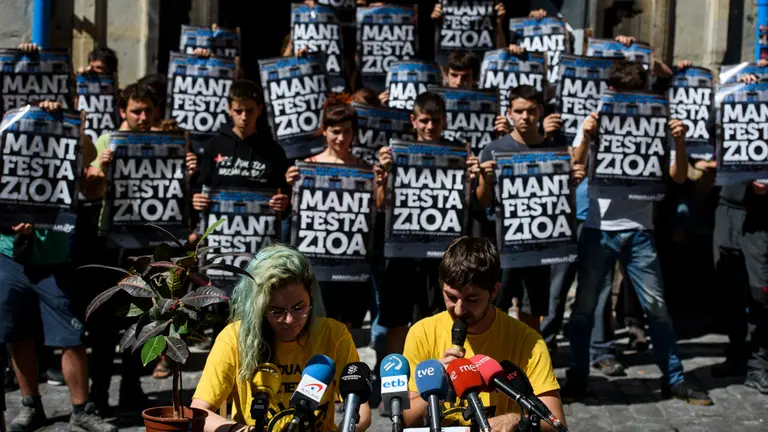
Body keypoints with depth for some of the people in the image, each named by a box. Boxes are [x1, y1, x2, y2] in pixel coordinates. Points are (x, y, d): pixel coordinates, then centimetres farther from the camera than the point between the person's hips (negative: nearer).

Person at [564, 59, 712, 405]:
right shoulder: (596, 124, 2)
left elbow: (678, 177, 0)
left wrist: (679, 142, -15)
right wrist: (586, 138, -20)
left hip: (639, 231, 1)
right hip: (599, 229, -1)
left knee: (656, 306, 4)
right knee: (585, 306, 4)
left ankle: (674, 379, 16)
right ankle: (577, 378, 17)